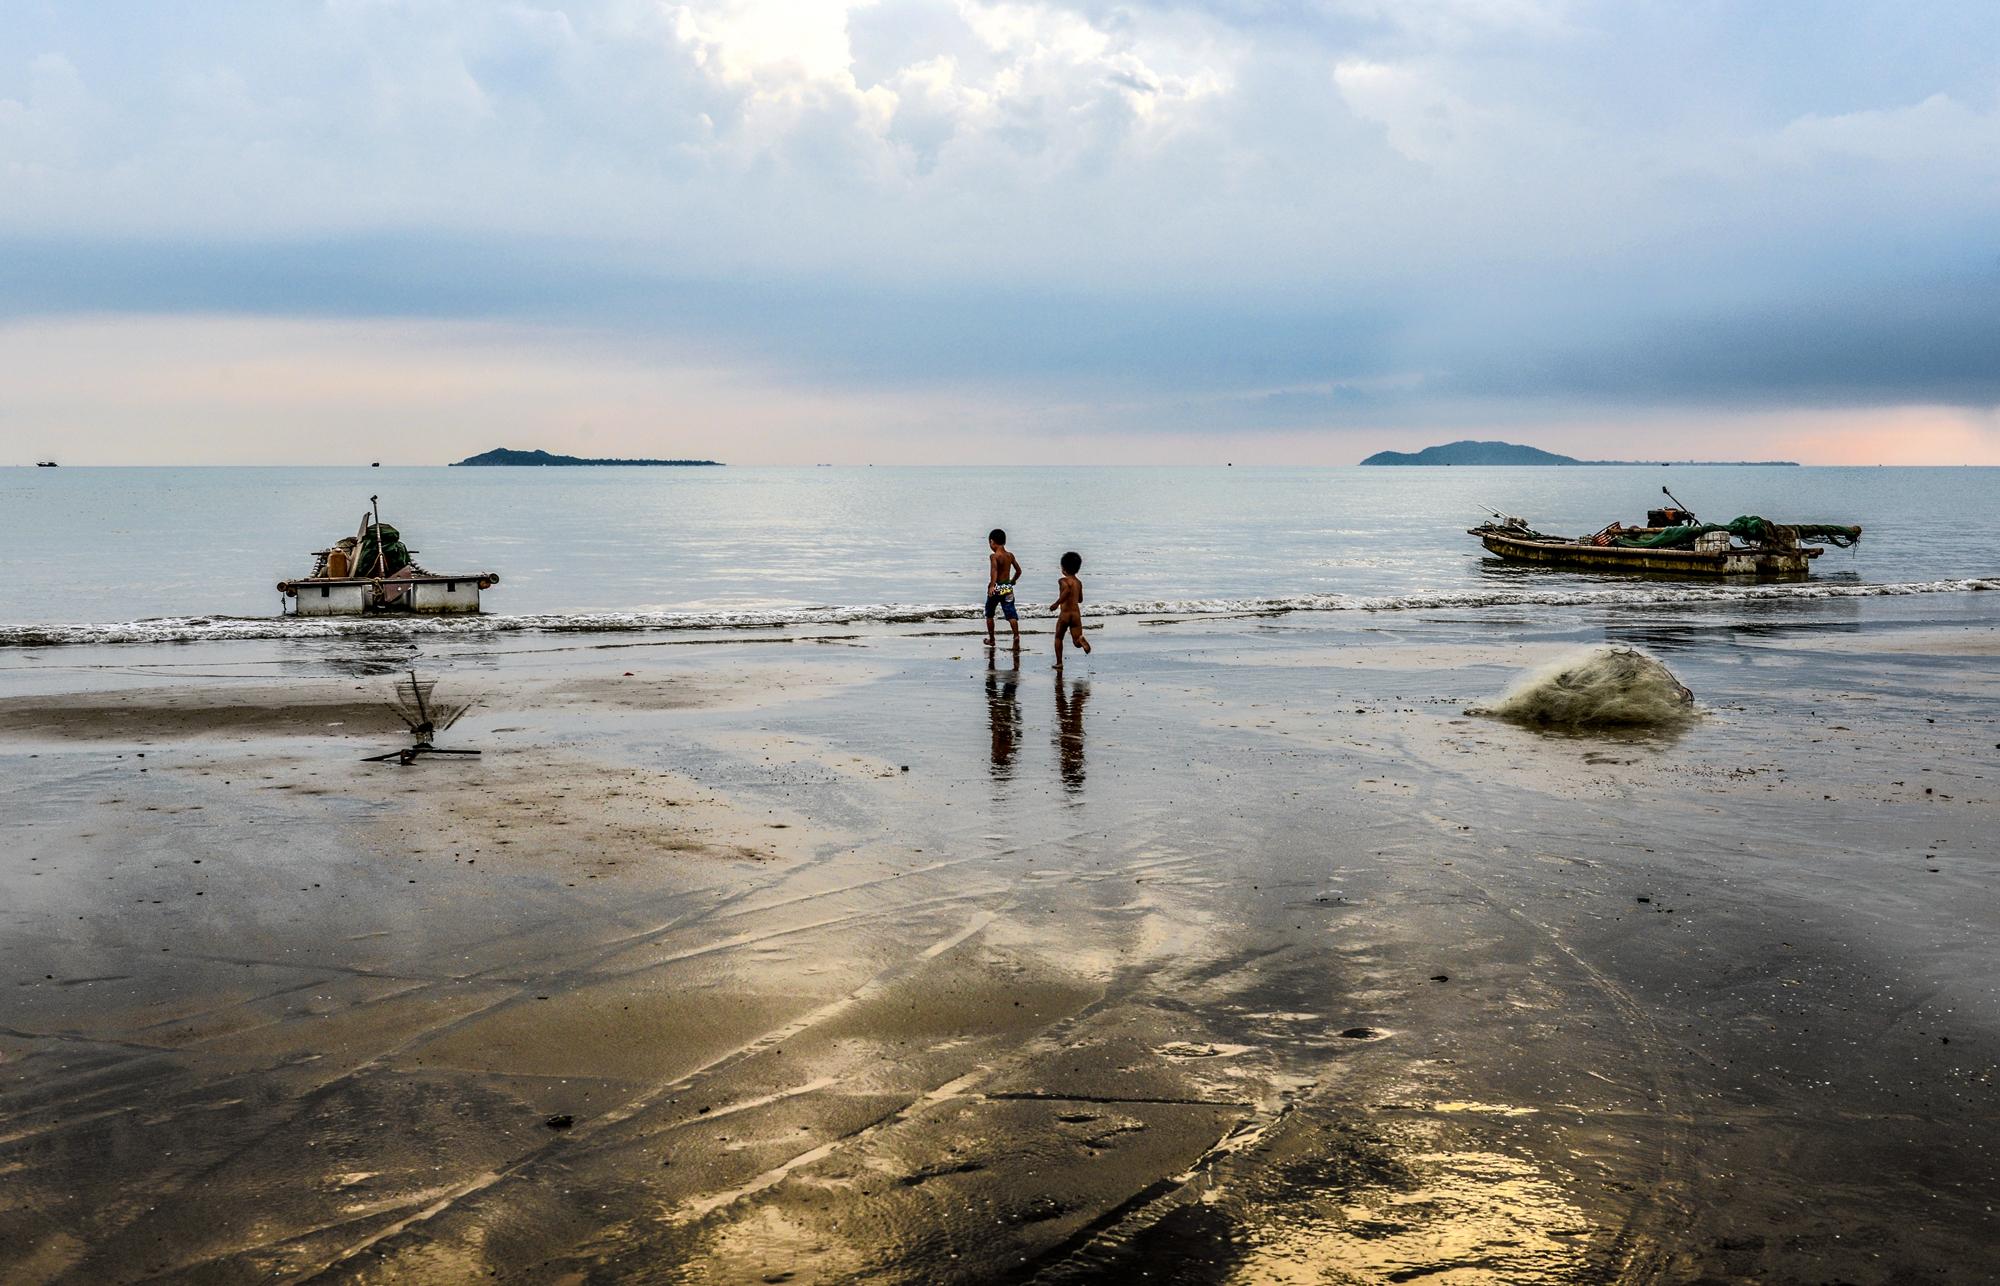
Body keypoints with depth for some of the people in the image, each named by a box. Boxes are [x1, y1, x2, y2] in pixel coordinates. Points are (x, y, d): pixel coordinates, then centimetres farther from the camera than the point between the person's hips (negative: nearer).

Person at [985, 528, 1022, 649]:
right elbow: (1018, 570, 14)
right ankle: (1016, 637, -18)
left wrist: (992, 585, -38)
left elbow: (994, 570, -29)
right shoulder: (1010, 555, 6)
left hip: (997, 587, -4)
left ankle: (991, 639, 23)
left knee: (989, 613, 15)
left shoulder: (994, 556, -12)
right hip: (1008, 587, 4)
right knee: (1011, 614, 0)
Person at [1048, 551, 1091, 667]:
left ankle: (1059, 662, 19)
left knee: (1058, 638, 19)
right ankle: (1081, 639, -36)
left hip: (1065, 613, -4)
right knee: (1077, 642, 0)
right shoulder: (1079, 583, 13)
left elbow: (1067, 590, -28)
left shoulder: (1063, 581, -5)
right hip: (1076, 614, 4)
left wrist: (1056, 603, -22)